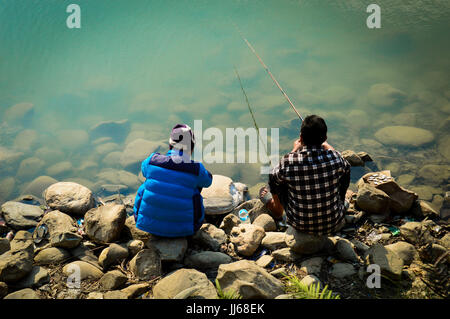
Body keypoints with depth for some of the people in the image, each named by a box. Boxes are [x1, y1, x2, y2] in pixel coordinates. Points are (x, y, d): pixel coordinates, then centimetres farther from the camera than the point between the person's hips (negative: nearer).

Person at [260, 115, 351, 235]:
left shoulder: (288, 161, -24)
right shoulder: (335, 157, -20)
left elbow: (273, 177, 0)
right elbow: (346, 168, 7)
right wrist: (327, 146, 18)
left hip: (300, 226, -1)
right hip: (333, 225, 1)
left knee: (280, 179, 19)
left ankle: (277, 209, 50)